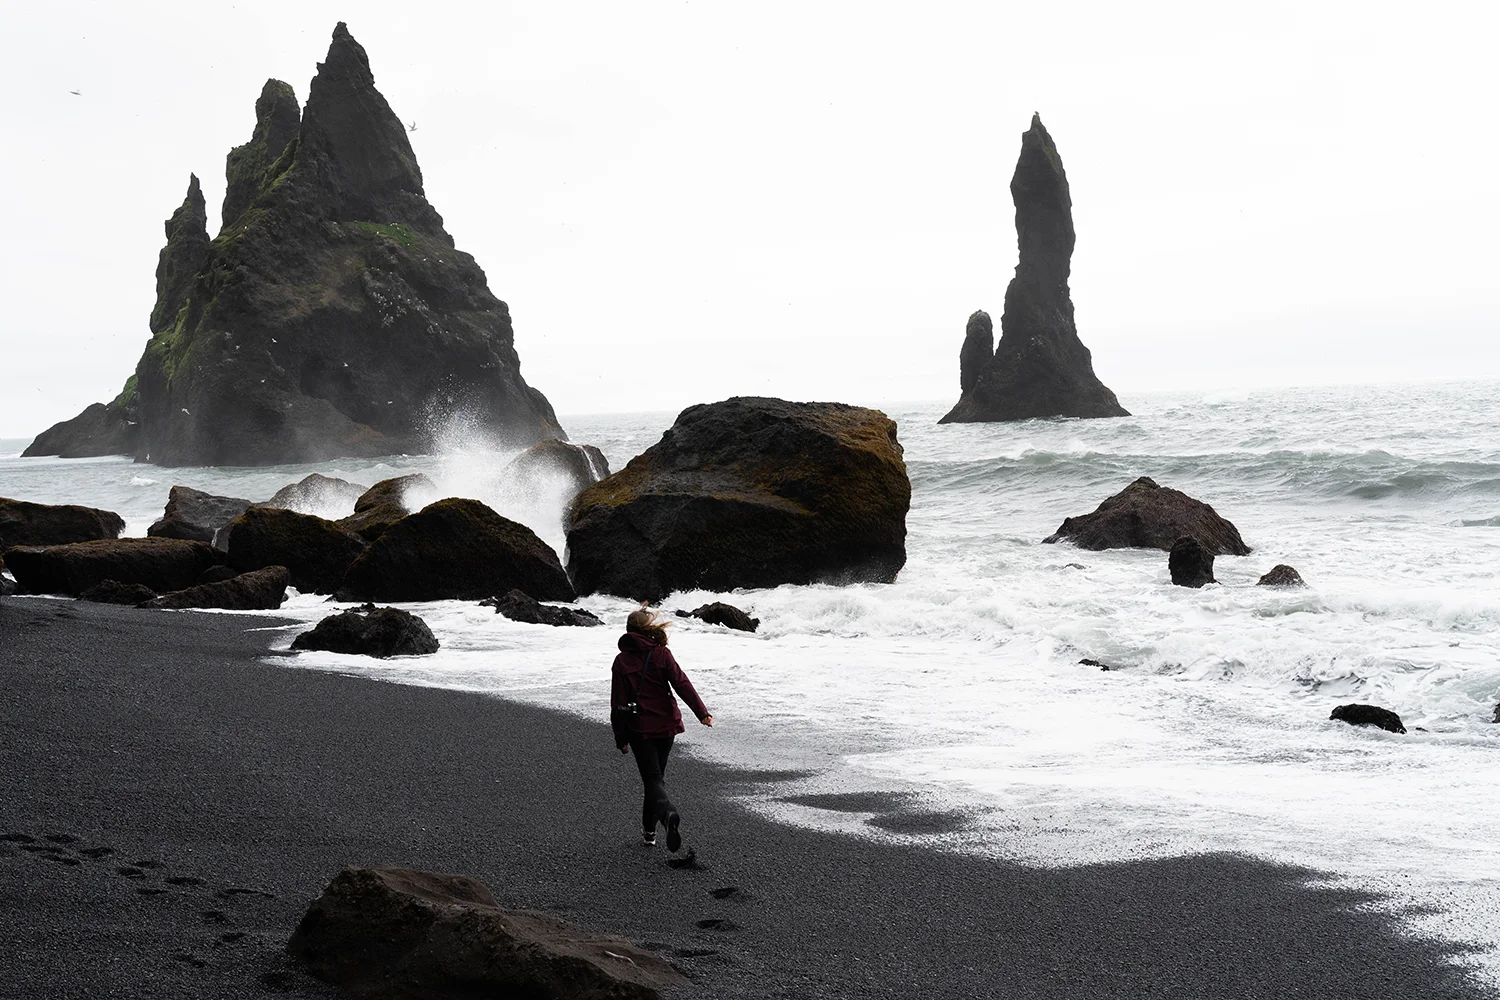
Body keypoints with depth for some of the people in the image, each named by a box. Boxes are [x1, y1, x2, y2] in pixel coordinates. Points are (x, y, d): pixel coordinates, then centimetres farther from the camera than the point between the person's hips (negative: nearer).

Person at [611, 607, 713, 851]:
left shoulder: (622, 661, -5)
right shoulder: (662, 654, -4)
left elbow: (618, 702, -4)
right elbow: (682, 684, -11)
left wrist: (620, 737, 4)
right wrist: (701, 712, -10)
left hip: (638, 728, -2)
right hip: (666, 725, 2)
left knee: (652, 779, -3)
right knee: (657, 776, 18)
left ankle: (668, 813, -33)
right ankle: (649, 830, 23)